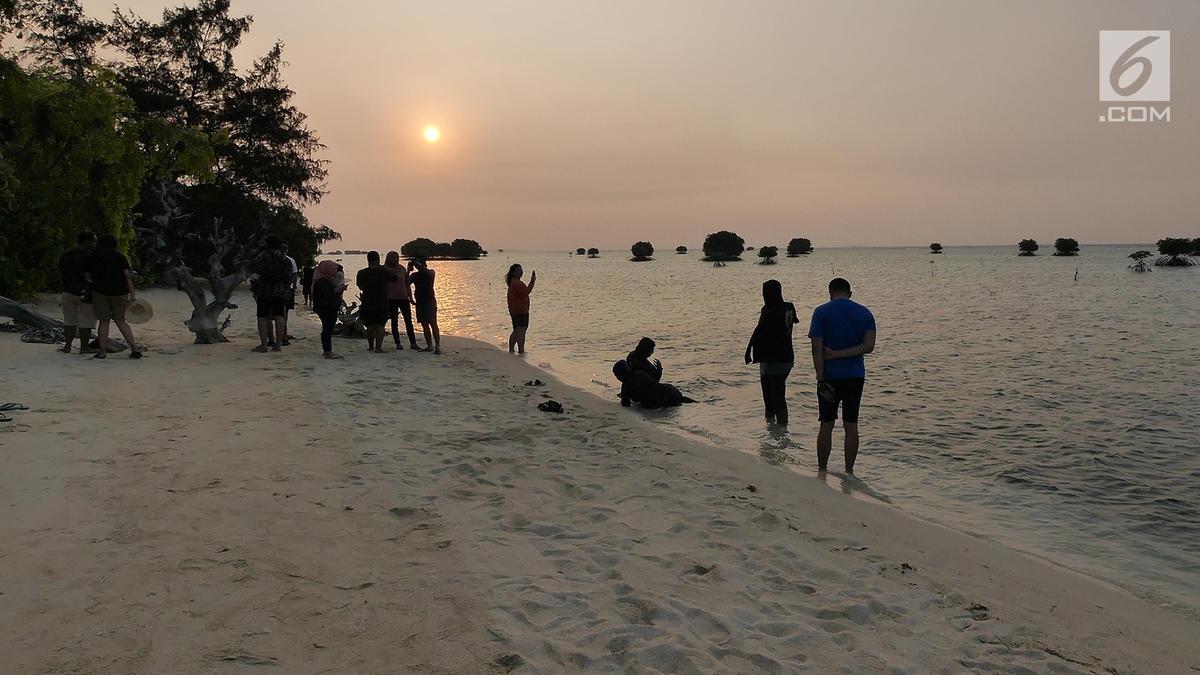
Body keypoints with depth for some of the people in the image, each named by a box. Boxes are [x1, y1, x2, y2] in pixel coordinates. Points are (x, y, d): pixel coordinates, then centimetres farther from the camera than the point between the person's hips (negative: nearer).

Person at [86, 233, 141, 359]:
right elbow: (128, 275, -5)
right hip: (120, 292, 1)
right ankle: (134, 348, -1)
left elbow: (88, 277, 4)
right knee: (120, 320, 11)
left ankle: (102, 352, 6)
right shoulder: (120, 256, 3)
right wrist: (132, 294, -6)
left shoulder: (93, 258, 5)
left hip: (100, 292, -1)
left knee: (104, 322, 6)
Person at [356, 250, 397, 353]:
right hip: (381, 304, -3)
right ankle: (378, 347, -8)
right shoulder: (383, 271, -8)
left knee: (370, 326, 15)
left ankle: (371, 346, 24)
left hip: (367, 304, 3)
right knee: (380, 326, -1)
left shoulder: (361, 273, -1)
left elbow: (360, 286, 12)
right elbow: (397, 279, 4)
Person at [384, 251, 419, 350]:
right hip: (391, 299, -2)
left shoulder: (402, 269, 7)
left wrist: (410, 297, 8)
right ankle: (398, 344, 11)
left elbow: (407, 283, 11)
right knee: (394, 322, 5)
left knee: (408, 321, 0)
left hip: (403, 298, 2)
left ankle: (413, 343, 2)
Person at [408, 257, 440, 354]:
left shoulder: (431, 272, 1)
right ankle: (429, 345, 13)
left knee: (433, 323, -11)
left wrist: (421, 266, -26)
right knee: (424, 324, 7)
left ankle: (437, 346, -14)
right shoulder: (414, 275, 10)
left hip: (429, 301, -5)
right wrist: (408, 271, -12)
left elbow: (430, 274, -23)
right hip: (419, 301, 5)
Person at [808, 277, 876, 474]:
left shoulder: (821, 312, -5)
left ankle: (822, 471, 14)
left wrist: (821, 380, -13)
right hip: (855, 376, 2)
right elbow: (868, 346, -9)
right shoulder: (865, 313, 3)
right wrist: (839, 354, -9)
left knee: (826, 425, 7)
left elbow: (817, 349, -12)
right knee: (851, 425, 9)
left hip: (830, 376, -2)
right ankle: (849, 471, 14)